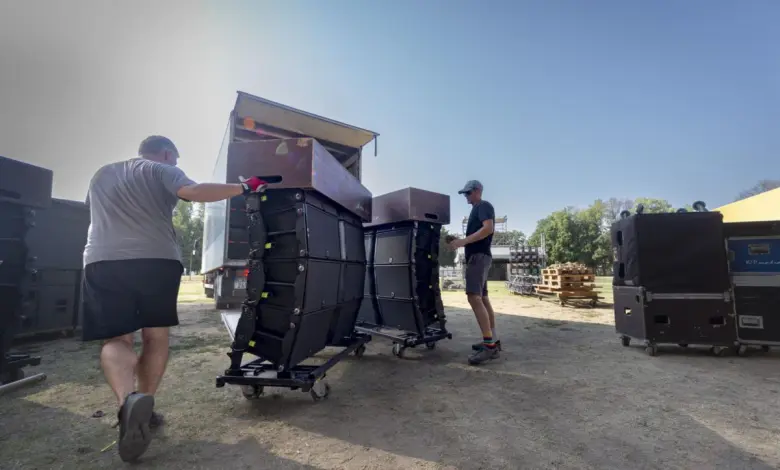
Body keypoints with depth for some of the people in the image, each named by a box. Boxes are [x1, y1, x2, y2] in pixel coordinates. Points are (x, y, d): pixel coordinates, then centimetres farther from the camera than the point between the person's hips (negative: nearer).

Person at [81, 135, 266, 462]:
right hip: (157, 261, -3)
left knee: (115, 340, 1)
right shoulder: (163, 171, 8)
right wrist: (245, 187, -10)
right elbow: (192, 192, -13)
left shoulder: (101, 175, 26)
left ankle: (128, 401, -25)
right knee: (156, 337, 12)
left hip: (102, 262, 3)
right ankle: (143, 407, 14)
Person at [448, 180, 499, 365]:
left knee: (474, 297, -21)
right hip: (477, 255, 11)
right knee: (482, 298, 10)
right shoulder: (476, 210, 26)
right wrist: (461, 242, 14)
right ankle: (493, 340, 15)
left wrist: (463, 240, -24)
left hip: (479, 255, -11)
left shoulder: (484, 206, -3)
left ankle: (489, 345, -23)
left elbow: (488, 228, -20)